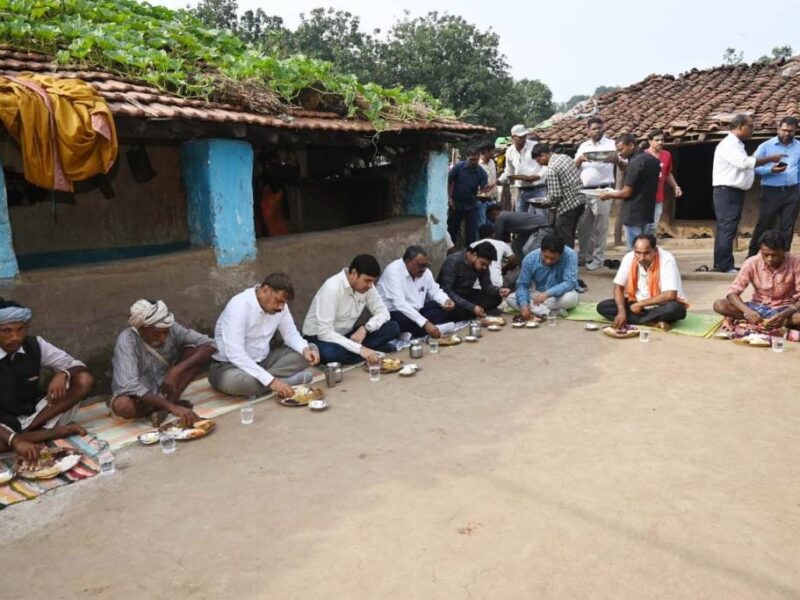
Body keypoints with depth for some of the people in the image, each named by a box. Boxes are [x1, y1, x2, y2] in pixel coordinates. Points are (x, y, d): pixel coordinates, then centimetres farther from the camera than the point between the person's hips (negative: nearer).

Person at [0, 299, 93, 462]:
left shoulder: (35, 345, -9)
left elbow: (76, 365, -2)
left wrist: (63, 374, -28)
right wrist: (15, 440, -43)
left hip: (34, 411, 4)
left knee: (84, 380, -17)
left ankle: (26, 430, -18)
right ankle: (54, 432, -21)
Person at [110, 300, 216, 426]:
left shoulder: (172, 328, -16)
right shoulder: (127, 340, -26)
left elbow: (209, 345, -20)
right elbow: (130, 386, -36)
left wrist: (177, 370, -33)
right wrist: (171, 406, -43)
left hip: (166, 386, 3)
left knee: (195, 350, -18)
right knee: (122, 406, -38)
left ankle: (163, 408, -17)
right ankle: (173, 403, -12)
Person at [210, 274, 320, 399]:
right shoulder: (239, 306, -27)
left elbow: (291, 334, 4)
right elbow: (234, 354, -34)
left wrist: (305, 350, -20)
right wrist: (270, 381, -39)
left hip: (262, 361, 6)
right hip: (231, 364, -6)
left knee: (310, 350, -8)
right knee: (231, 380, -42)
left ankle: (261, 380, -16)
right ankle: (290, 380, -22)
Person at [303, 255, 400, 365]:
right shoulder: (332, 288, -28)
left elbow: (383, 312, -3)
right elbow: (324, 332, -32)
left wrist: (365, 328, -24)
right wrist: (360, 349, -38)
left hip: (345, 334, 6)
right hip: (320, 336, -5)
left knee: (393, 328, -12)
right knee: (329, 352, -42)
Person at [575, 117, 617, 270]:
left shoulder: (611, 144, 0)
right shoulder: (583, 146, 14)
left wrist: (616, 160, -33)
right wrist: (579, 159, -12)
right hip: (583, 191, 5)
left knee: (600, 227, -1)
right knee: (583, 226, 10)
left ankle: (598, 258, 6)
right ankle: (583, 255, 21)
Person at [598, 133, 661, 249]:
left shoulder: (636, 162, -19)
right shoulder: (651, 159, 9)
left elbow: (626, 193, -17)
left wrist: (608, 195, -3)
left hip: (634, 214, -9)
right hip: (646, 212, 9)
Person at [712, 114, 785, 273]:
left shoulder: (737, 145, 21)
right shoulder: (728, 144, -11)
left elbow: (744, 167, 17)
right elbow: (745, 162, -22)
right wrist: (770, 158, -15)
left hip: (735, 193, 10)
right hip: (726, 192, -10)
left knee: (726, 229, 10)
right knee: (727, 229, -10)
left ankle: (720, 264, 14)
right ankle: (725, 266, -9)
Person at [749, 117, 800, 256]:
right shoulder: (766, 146, 3)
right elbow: (754, 167, -3)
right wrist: (771, 170, -19)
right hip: (771, 192, -2)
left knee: (787, 228, 4)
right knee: (763, 225, 2)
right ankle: (751, 257, 11)